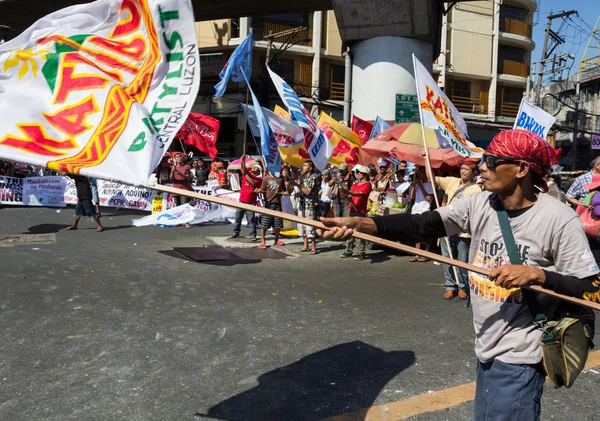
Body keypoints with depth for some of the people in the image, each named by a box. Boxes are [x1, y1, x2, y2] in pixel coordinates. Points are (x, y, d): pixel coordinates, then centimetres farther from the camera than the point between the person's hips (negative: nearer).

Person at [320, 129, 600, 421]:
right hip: (486, 348, 6)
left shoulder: (559, 219, -15)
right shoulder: (478, 205, -3)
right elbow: (421, 226, -15)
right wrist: (361, 223, -27)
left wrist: (535, 273, -26)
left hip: (517, 357, -5)